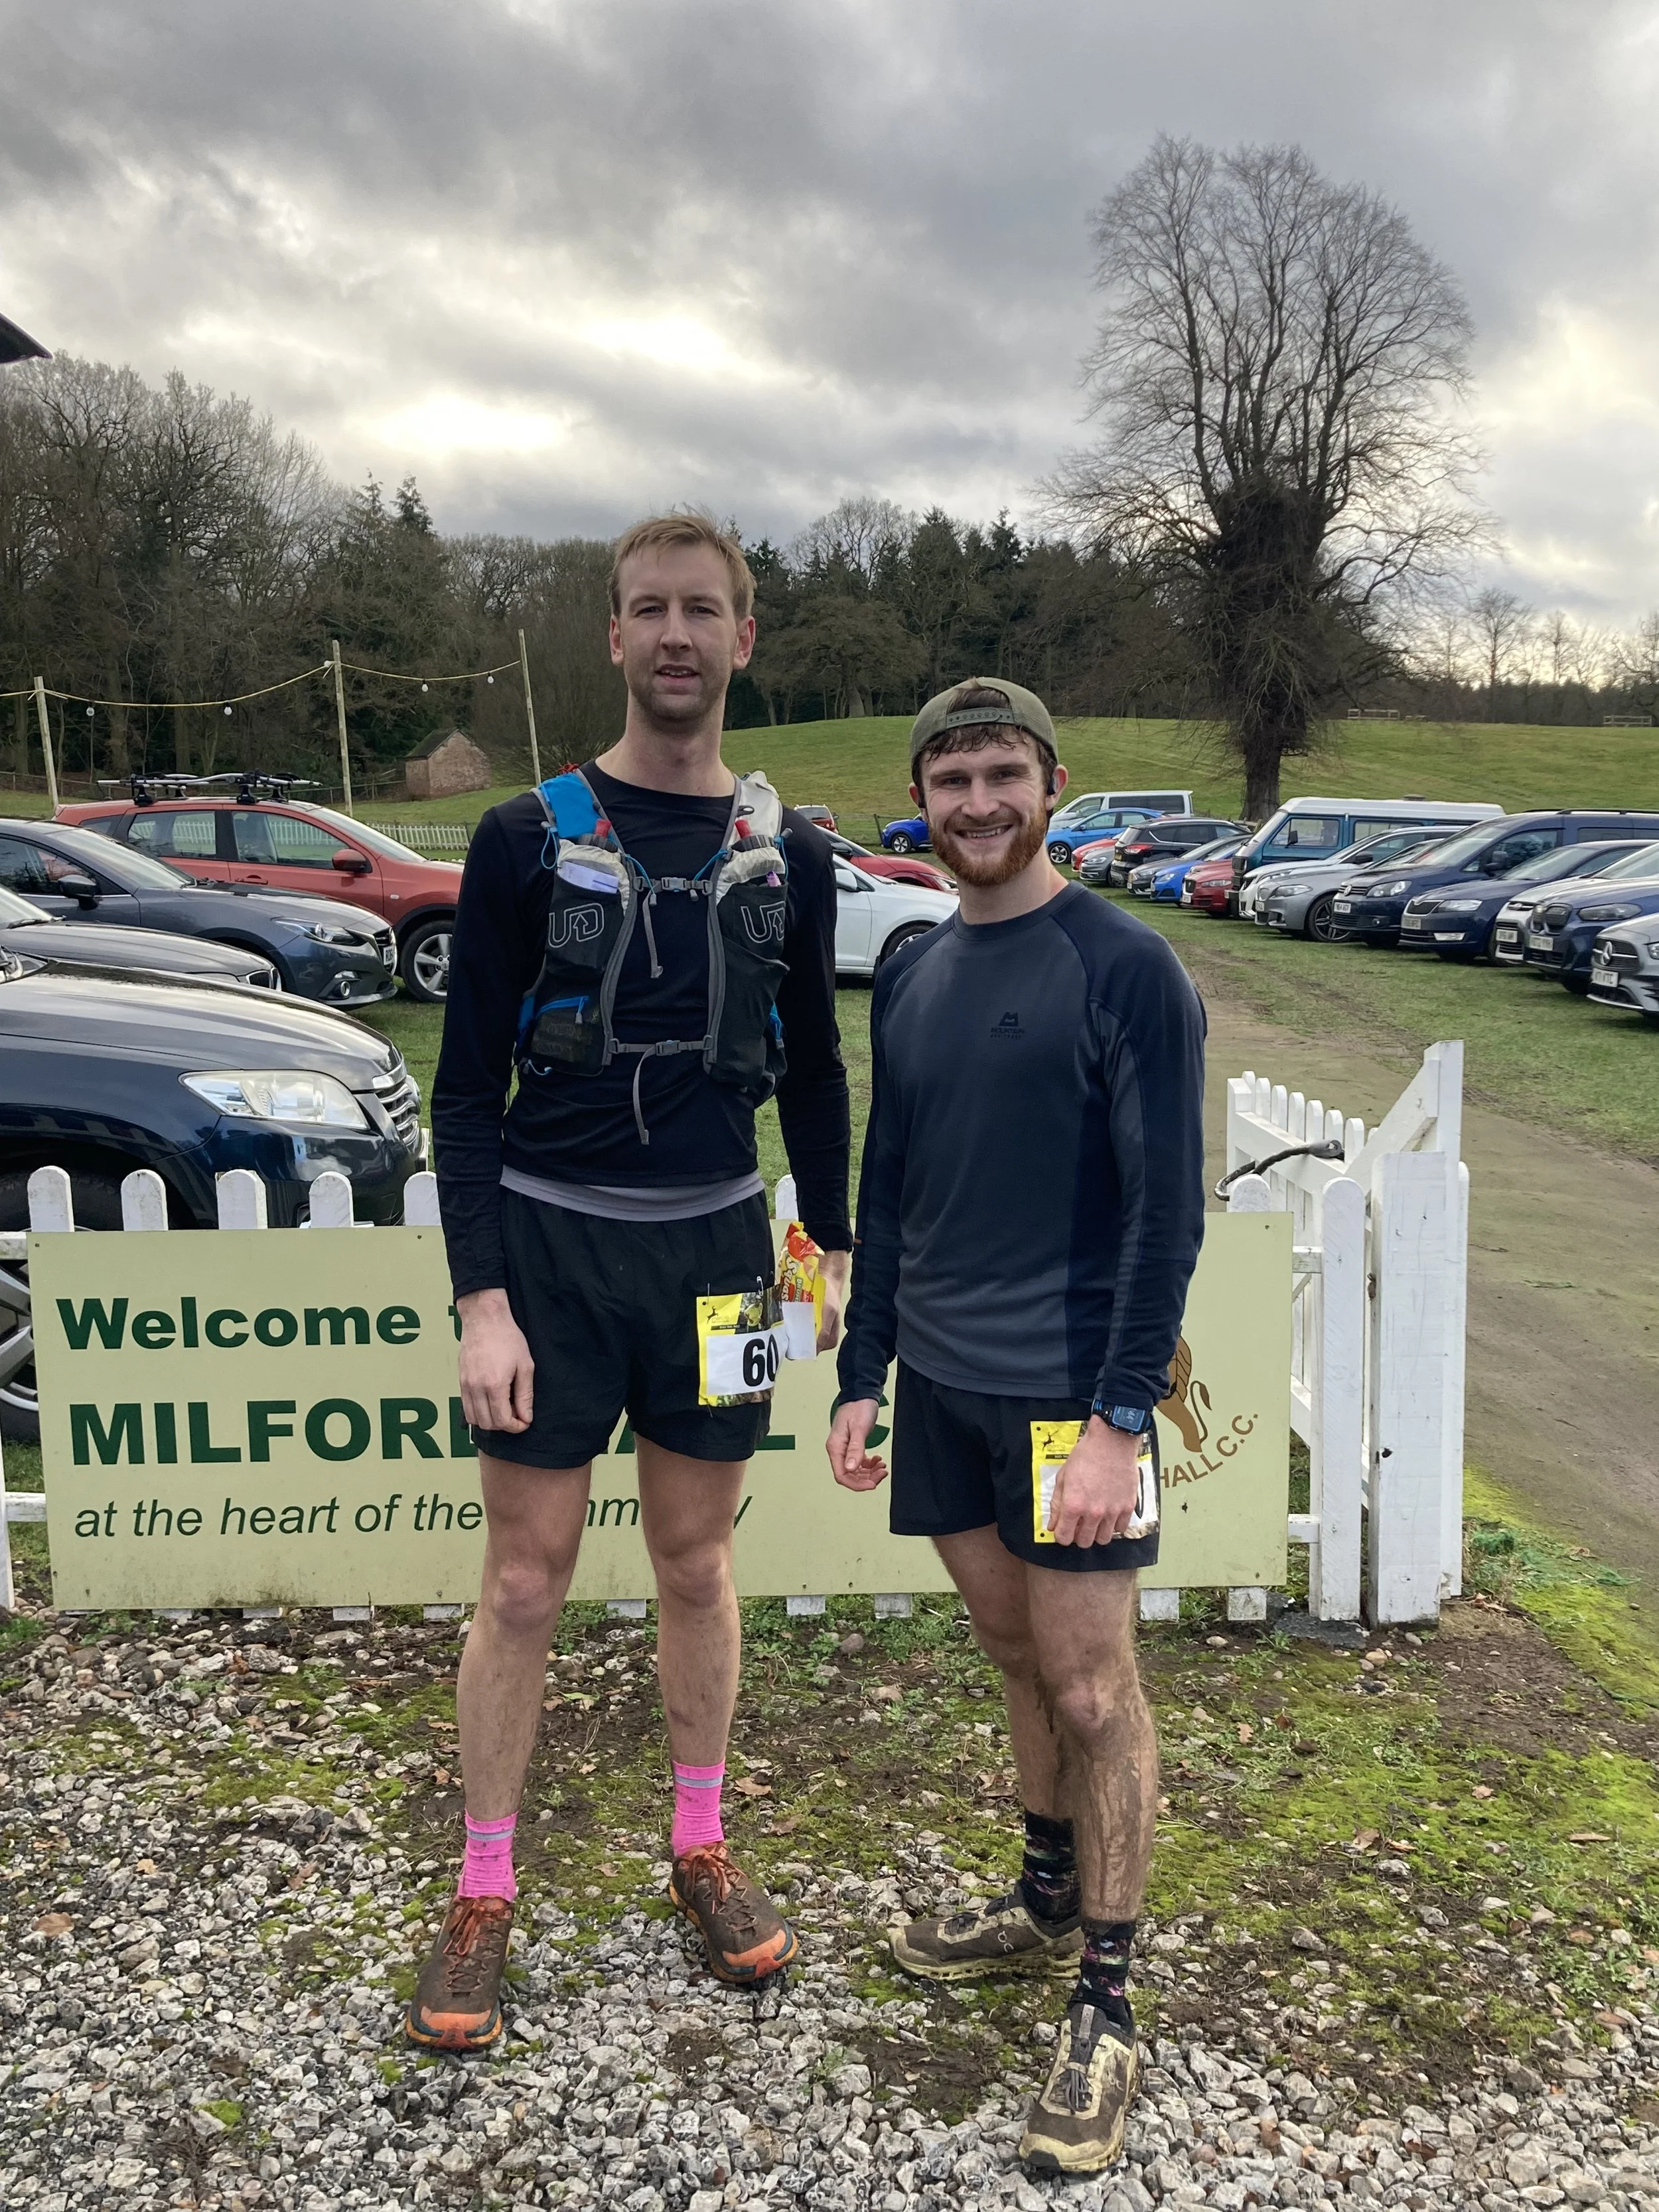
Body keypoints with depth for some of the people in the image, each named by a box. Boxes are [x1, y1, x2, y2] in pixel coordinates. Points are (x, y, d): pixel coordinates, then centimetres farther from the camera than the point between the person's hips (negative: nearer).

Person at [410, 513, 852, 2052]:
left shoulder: (787, 854, 4)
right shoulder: (527, 838, -4)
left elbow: (813, 1071, 13)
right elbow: (467, 1088, -4)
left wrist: (834, 1254, 9)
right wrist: (482, 1304, -11)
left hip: (716, 1245, 2)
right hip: (553, 1242, -2)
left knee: (697, 1563, 14)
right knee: (525, 1579, 6)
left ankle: (701, 1852, 33)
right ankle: (483, 1896, 23)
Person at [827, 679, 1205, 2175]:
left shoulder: (1125, 968, -9)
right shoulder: (911, 977, 10)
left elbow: (1167, 1207, -13)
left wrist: (1121, 1417, -18)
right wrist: (862, 1376, 12)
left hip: (1067, 1387, -6)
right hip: (940, 1382, 6)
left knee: (1091, 1689, 2)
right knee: (1017, 1660, 18)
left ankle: (1104, 2014, 17)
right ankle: (1046, 1909, 37)